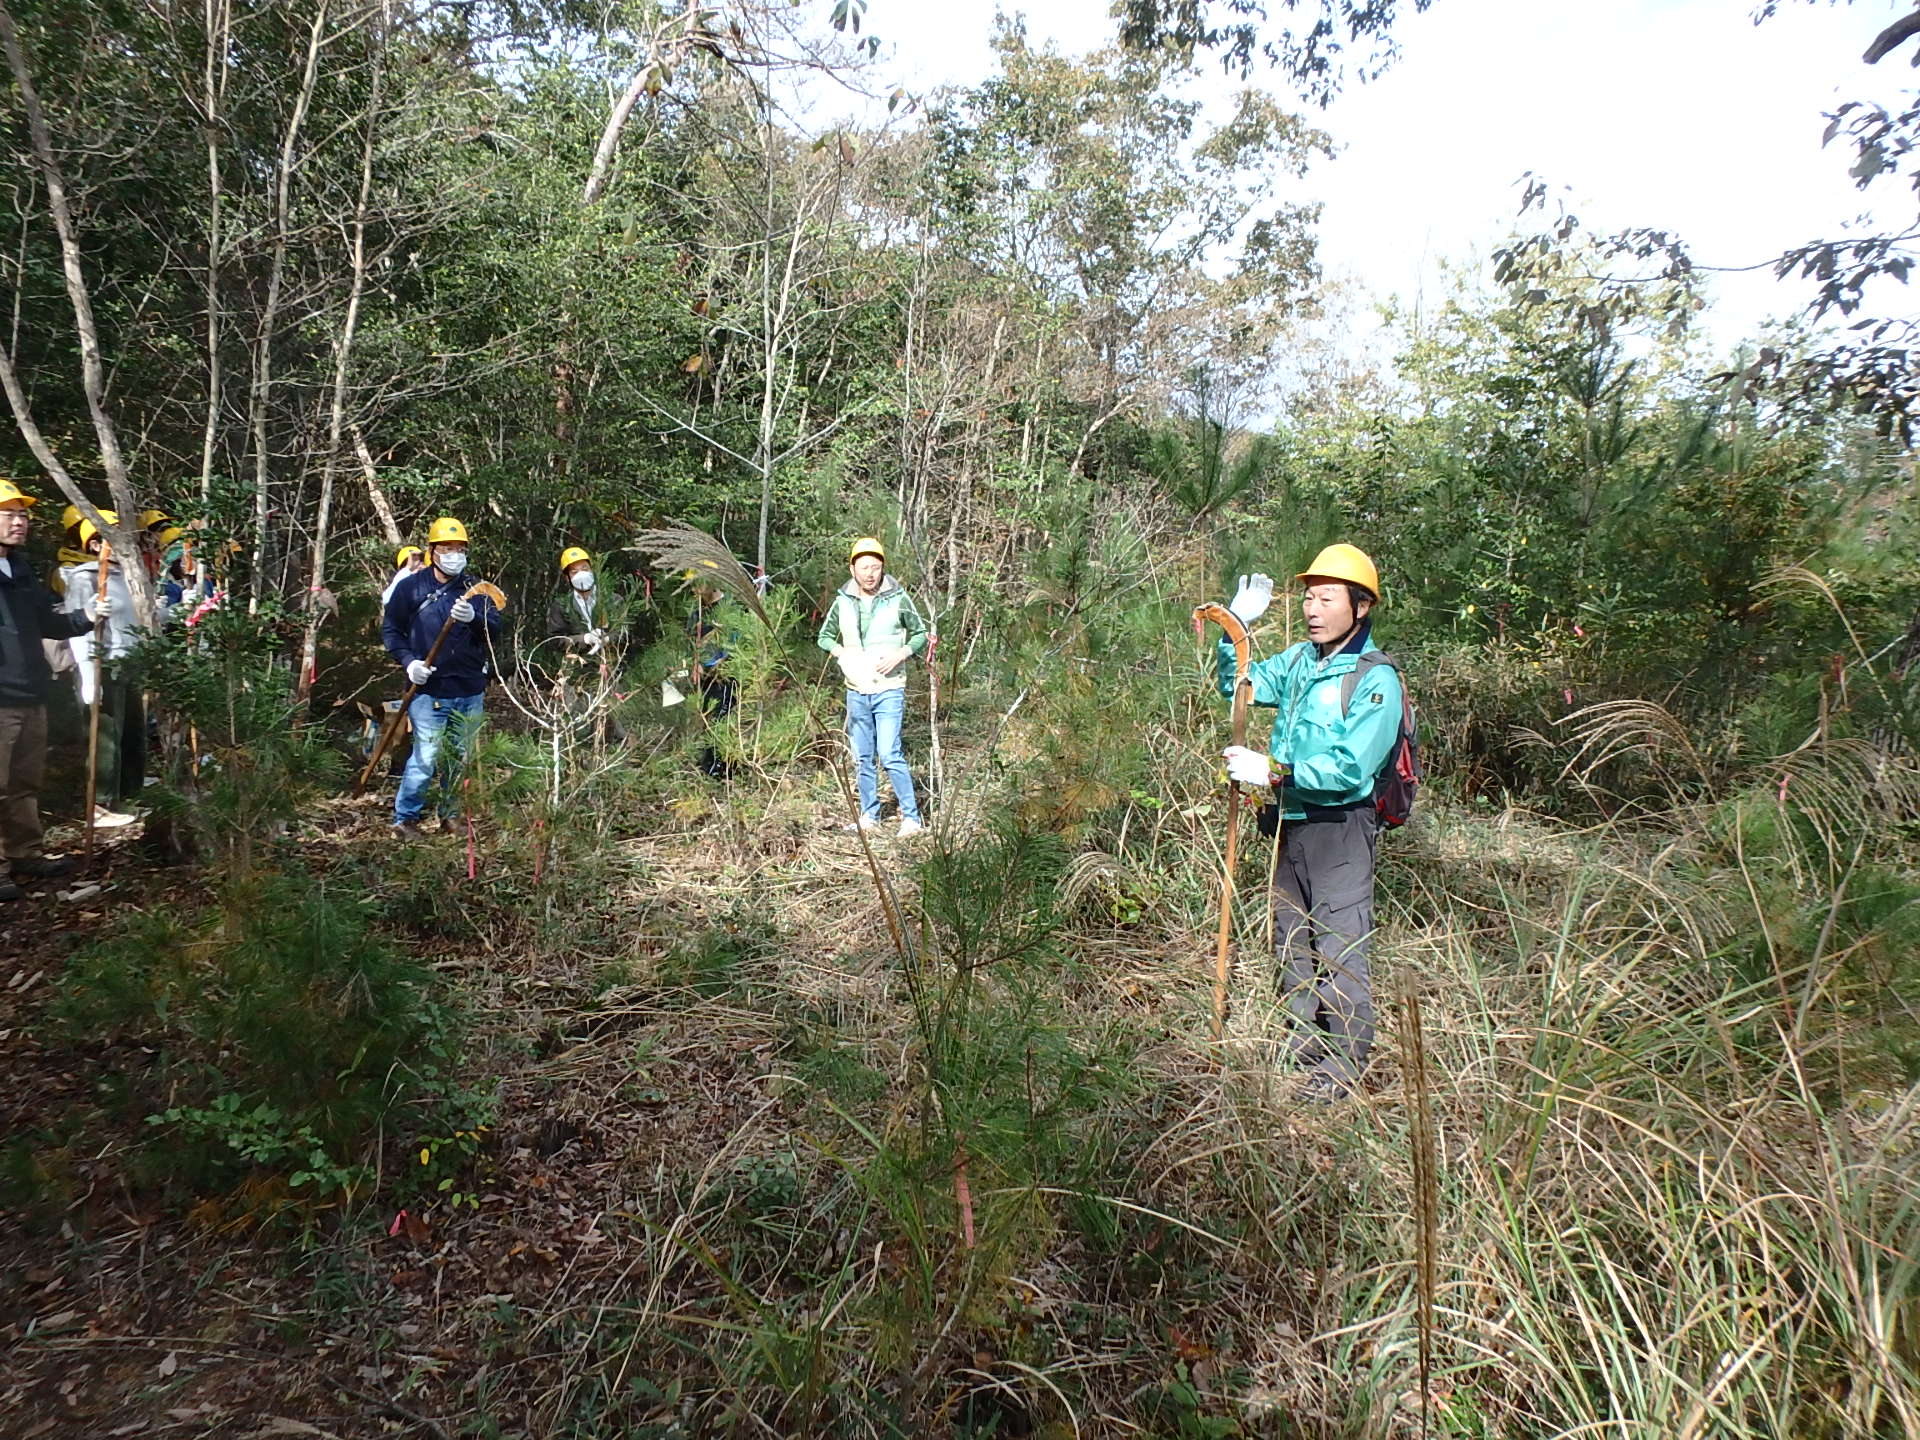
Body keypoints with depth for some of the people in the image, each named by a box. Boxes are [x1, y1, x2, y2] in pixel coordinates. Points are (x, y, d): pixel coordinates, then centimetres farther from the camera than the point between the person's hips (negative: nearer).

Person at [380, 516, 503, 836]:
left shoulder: (474, 588, 7)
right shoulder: (411, 587, 1)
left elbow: (496, 629, -3)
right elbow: (390, 629, 7)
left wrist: (474, 617, -24)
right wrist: (408, 661, -8)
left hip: (470, 691, 4)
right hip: (428, 690, -3)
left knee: (460, 758, 12)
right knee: (426, 757, -7)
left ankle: (449, 814, 27)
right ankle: (404, 817, 9)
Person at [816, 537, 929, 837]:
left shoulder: (898, 598, -6)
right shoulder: (843, 601, 3)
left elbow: (921, 634, 2)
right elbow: (824, 636, 14)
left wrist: (900, 655, -14)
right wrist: (840, 651, -5)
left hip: (889, 690, -4)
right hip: (856, 692, 4)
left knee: (890, 754, -12)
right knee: (862, 758, 11)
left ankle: (911, 817, -2)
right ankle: (869, 815, 24)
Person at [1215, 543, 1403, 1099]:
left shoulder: (1375, 680, -15)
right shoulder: (1299, 661, 5)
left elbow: (1350, 768, -22)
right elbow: (1238, 686, 15)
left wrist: (1274, 772, -23)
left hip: (1340, 828, -7)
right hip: (1290, 823, 8)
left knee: (1339, 948, 1)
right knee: (1291, 940, 18)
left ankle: (1344, 1063, 16)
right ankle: (1300, 1043, 35)